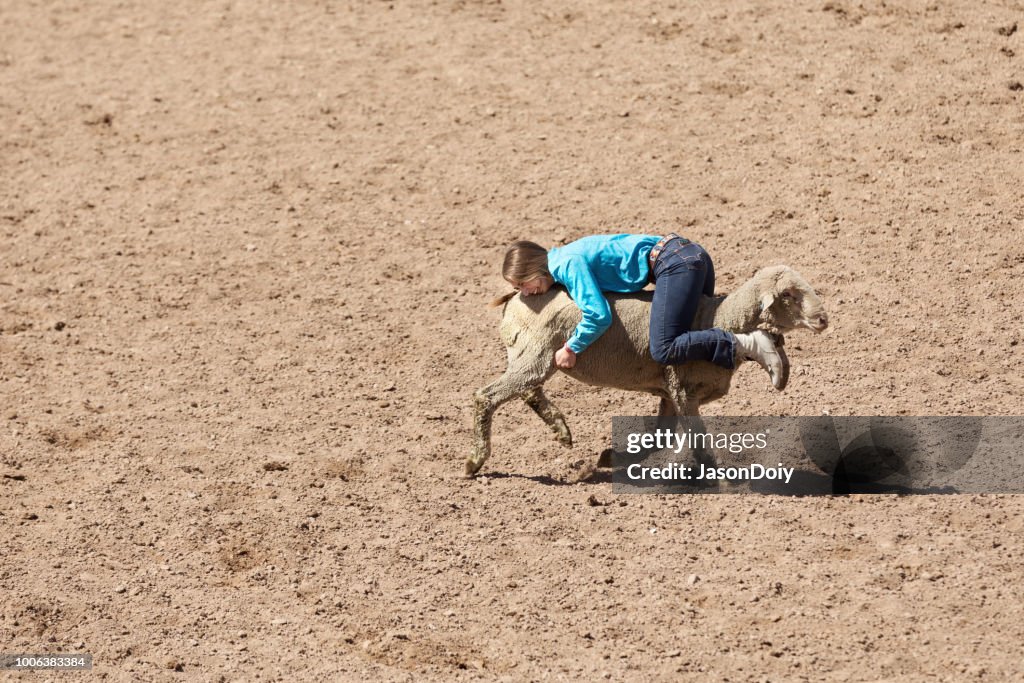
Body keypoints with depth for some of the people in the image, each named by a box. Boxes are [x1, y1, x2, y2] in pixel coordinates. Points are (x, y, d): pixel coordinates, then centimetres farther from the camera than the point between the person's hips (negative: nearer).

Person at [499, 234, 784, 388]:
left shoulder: (568, 264, -13)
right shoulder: (566, 257, 17)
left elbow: (599, 316, -20)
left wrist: (571, 349, -6)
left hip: (675, 262, -10)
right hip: (691, 254, 10)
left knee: (664, 350, -19)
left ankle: (747, 344, -21)